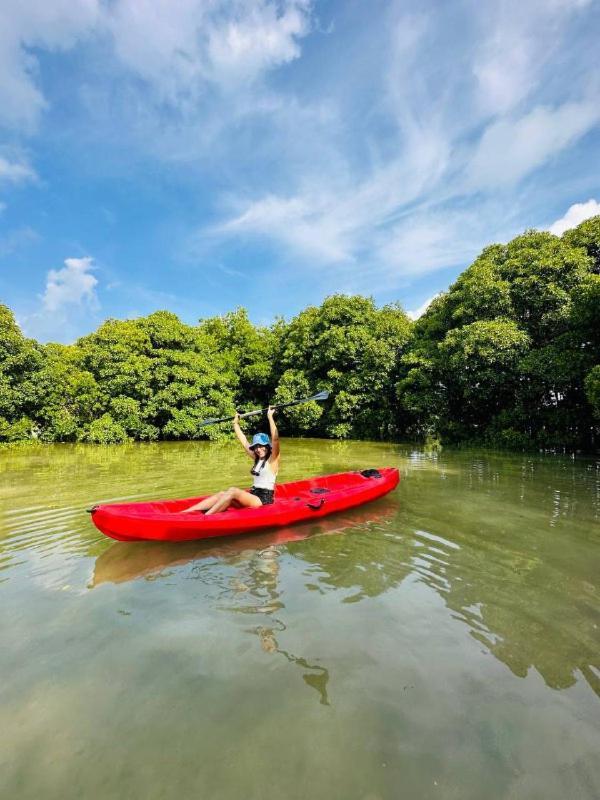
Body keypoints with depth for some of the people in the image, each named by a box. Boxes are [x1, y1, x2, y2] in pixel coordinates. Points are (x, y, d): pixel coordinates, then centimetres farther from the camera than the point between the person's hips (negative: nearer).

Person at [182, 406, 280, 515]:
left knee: (233, 491, -27)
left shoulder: (272, 460, -5)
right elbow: (244, 441, 20)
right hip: (253, 496, 7)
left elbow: (275, 439, -21)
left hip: (264, 500, -7)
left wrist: (270, 417, -24)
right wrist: (236, 423, 22)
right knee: (222, 494, -11)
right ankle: (184, 512, -20)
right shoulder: (257, 459, 15)